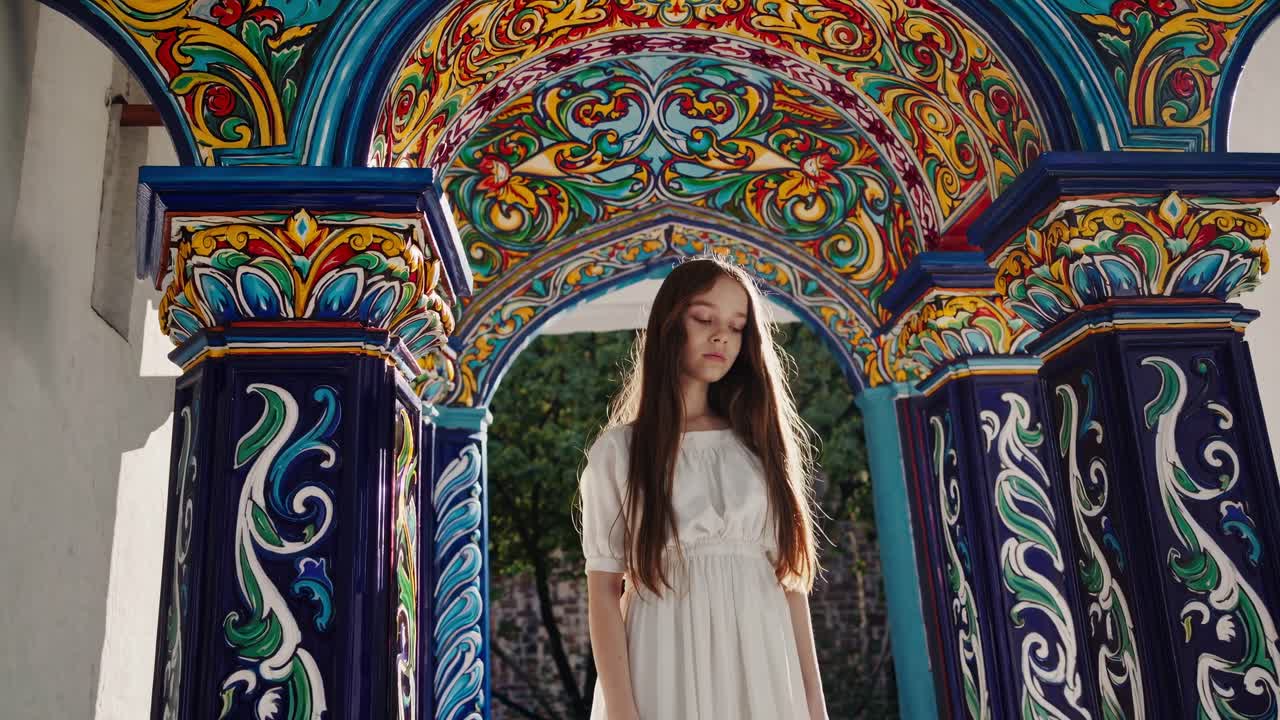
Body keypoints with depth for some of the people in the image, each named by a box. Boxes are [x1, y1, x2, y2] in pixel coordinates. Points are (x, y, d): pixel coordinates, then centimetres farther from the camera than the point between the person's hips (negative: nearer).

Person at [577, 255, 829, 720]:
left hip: (762, 666, 3)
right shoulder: (619, 449, 0)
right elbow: (604, 590, -5)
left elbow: (790, 574, 6)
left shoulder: (759, 443, 9)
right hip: (667, 667, -3)